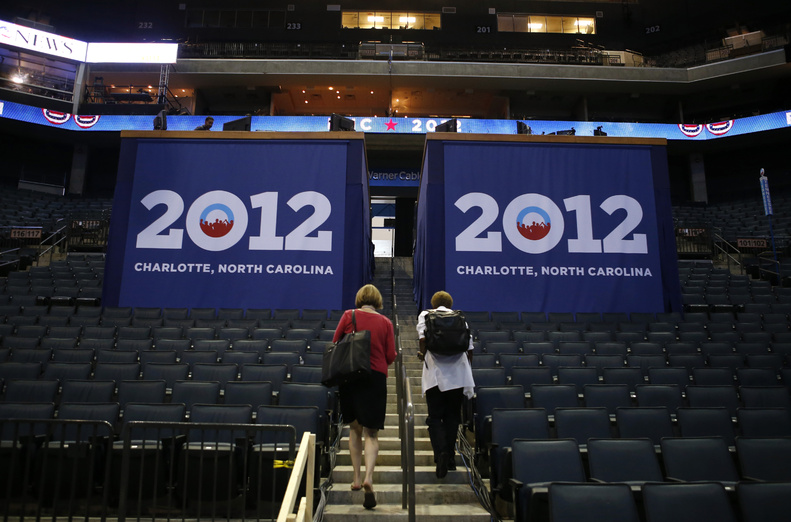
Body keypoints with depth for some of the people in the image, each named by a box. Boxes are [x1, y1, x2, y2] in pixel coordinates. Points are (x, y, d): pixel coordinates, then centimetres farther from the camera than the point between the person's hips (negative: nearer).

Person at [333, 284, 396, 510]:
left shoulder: (348, 316, 0)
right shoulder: (385, 322, 1)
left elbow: (335, 345, 3)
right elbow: (391, 356, 0)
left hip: (349, 375, 1)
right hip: (376, 378, -1)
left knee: (354, 428, 16)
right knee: (371, 433, 3)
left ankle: (356, 479, 18)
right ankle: (368, 477, -17)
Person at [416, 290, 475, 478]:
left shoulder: (425, 314, 8)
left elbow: (423, 338, -11)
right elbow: (469, 348, 8)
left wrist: (422, 353, 7)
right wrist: (467, 369, 21)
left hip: (436, 373, -2)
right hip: (458, 373, 2)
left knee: (435, 417, 3)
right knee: (452, 416, 14)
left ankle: (441, 452, -18)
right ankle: (450, 457, 16)